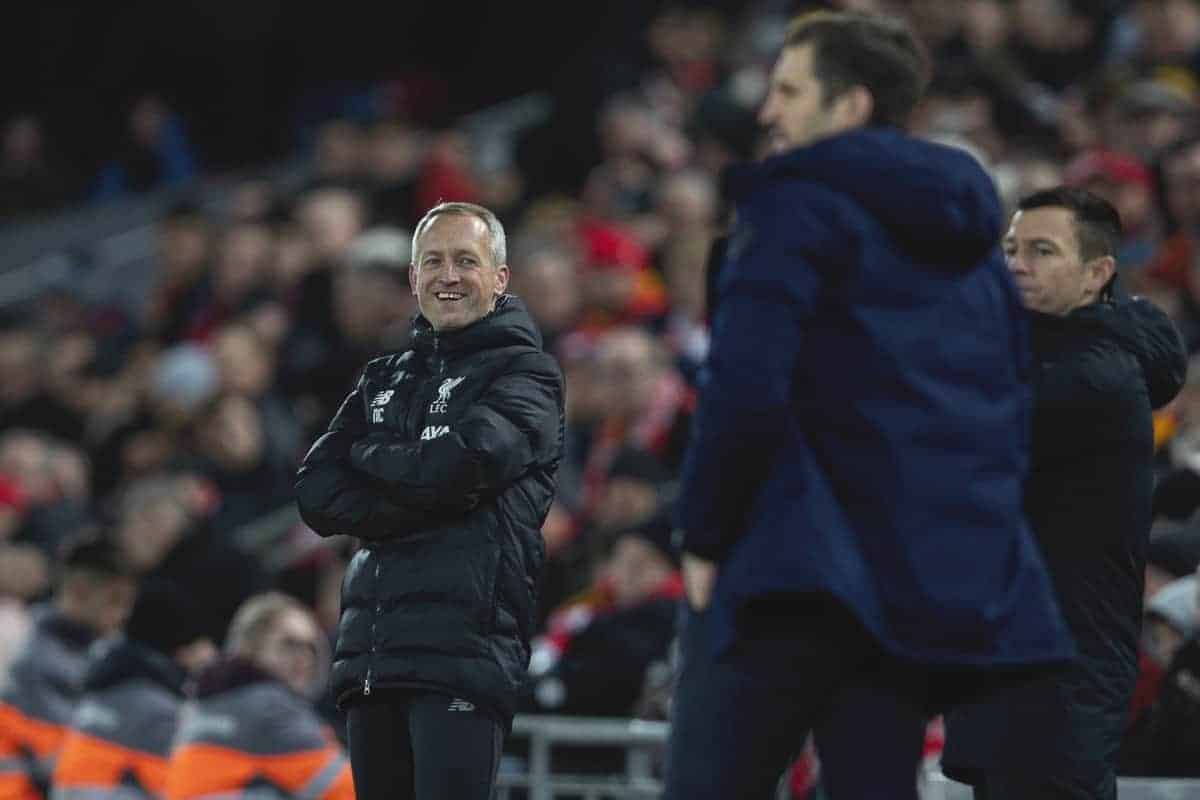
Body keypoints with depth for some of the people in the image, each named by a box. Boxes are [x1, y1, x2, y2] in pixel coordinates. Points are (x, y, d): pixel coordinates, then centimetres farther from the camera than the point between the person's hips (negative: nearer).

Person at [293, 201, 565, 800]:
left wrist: (370, 457, 3)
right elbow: (315, 494, 9)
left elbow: (465, 465, -15)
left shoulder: (524, 372, 4)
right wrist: (419, 500, -6)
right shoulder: (384, 380, 22)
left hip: (466, 644, -7)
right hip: (371, 648, 7)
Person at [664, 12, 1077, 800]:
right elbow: (1013, 406, 21)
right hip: (951, 580, 7)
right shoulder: (971, 237, 20)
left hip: (804, 568, -7)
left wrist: (703, 537, -6)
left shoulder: (799, 205, -4)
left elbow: (745, 388, -14)